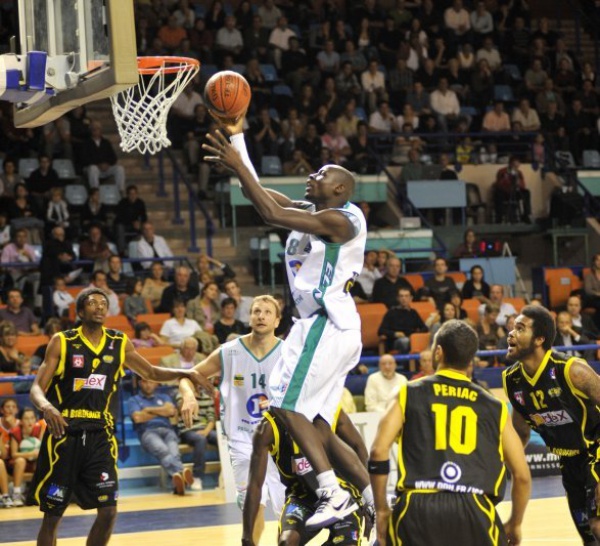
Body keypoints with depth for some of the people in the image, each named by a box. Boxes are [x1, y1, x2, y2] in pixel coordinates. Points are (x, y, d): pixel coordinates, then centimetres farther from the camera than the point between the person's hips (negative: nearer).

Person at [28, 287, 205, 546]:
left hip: (100, 434, 3)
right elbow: (37, 388, -9)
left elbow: (151, 372, 20)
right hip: (64, 433, -3)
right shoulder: (62, 342, -5)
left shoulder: (119, 343, 6)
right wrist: (47, 408, -31)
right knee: (52, 515, 1)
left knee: (108, 511, -4)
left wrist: (184, 373, 3)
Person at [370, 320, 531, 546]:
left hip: (418, 507, -1)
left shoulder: (410, 394, 12)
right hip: (473, 510, 1)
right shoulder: (493, 407, 17)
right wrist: (515, 524, 30)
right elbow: (522, 475, 15)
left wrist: (382, 509, 10)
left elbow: (379, 452, 1)